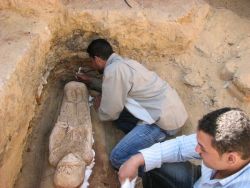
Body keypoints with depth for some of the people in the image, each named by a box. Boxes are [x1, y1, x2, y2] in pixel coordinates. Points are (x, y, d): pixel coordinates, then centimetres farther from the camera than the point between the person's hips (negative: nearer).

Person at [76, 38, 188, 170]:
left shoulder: (113, 70, -14)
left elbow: (110, 112, -7)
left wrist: (99, 108, 15)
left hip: (164, 118, -10)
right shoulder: (123, 63, 15)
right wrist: (91, 82, 40)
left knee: (117, 158, -11)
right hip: (169, 107, 10)